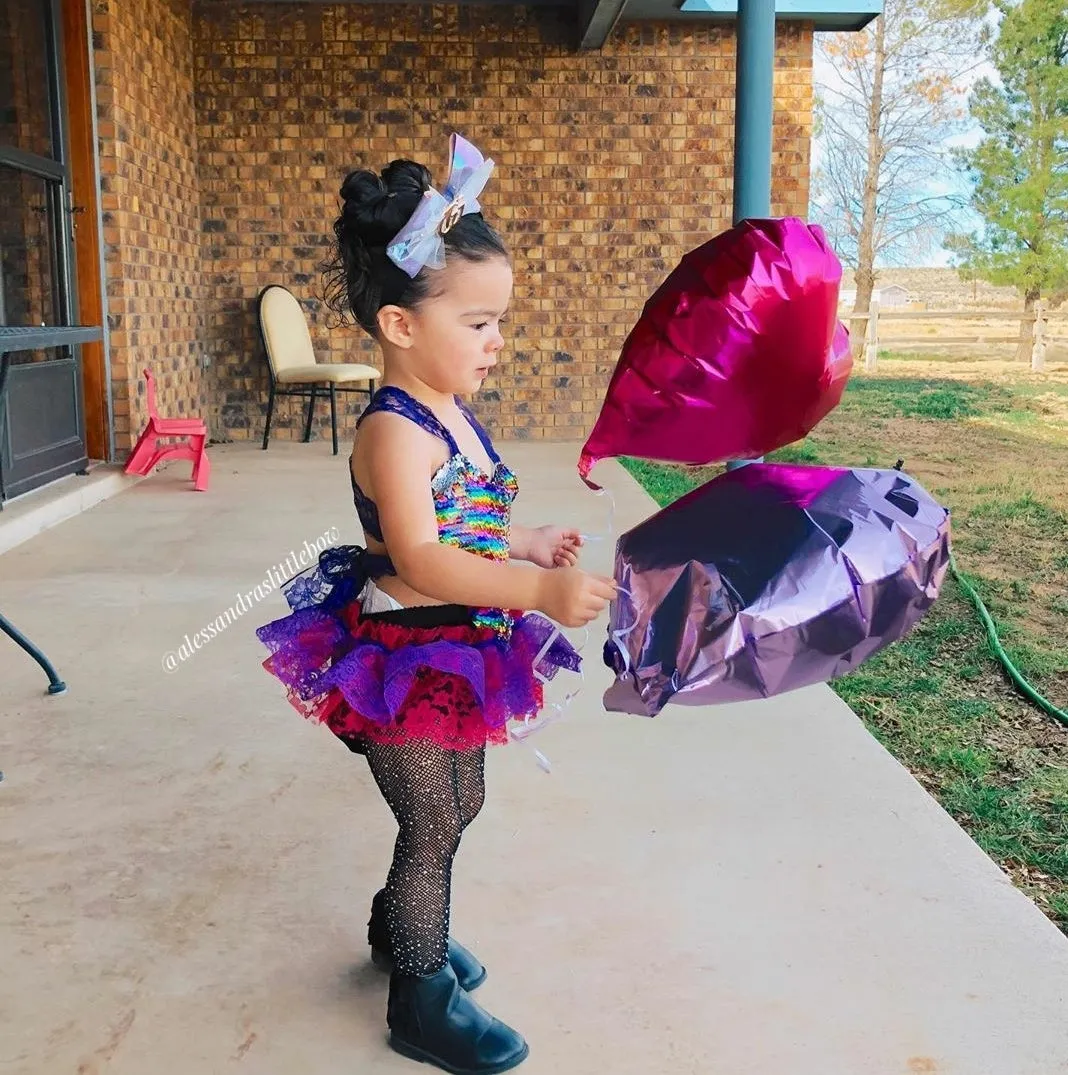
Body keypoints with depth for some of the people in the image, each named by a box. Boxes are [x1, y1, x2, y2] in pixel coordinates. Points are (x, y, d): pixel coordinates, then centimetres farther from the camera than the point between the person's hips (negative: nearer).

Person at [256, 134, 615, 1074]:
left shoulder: (451, 414, 6)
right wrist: (540, 592, -43)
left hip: (455, 661, 9)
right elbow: (420, 558, -35)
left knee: (456, 809, 24)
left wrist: (528, 543, 7)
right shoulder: (397, 431, -23)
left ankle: (398, 929, 47)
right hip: (406, 663, -9)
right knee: (433, 827, 4)